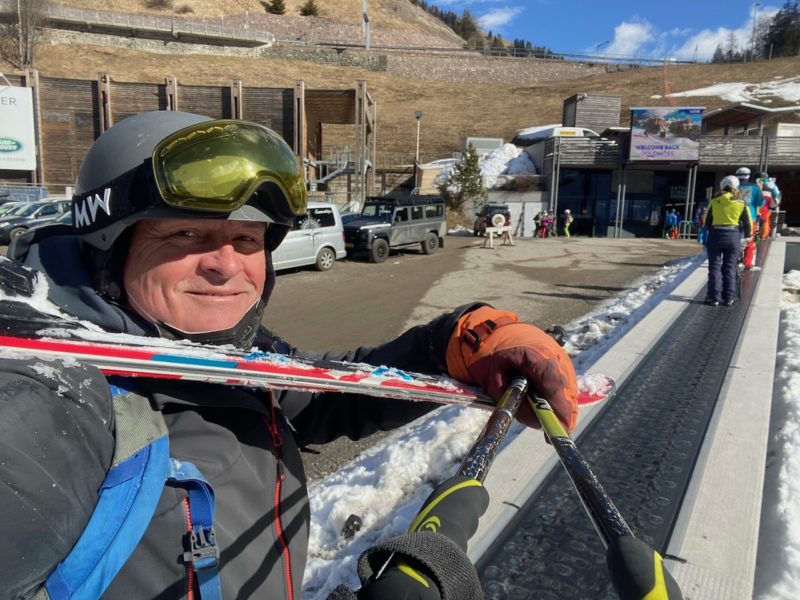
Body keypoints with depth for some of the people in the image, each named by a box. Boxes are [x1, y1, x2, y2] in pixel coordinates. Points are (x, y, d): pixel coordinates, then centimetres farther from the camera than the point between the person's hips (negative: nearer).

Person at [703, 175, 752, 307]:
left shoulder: (714, 201, -1)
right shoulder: (741, 204, 0)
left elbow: (707, 222, 2)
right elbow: (748, 224, 3)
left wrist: (708, 235, 16)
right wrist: (748, 234, 22)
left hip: (715, 236, -1)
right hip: (733, 237, 1)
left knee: (715, 267, 4)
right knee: (730, 268, 10)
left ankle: (714, 297, 0)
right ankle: (729, 297, 10)